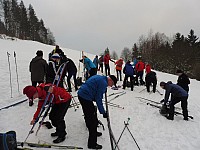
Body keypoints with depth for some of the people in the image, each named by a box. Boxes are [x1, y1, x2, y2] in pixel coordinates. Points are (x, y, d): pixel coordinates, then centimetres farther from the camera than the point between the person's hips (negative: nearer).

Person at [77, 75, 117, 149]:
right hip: (86, 97, -11)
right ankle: (92, 144, 3)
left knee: (89, 116, 25)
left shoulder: (100, 78, 17)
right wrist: (103, 112, -8)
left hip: (81, 94, 11)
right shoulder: (103, 83, -13)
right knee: (93, 120, -4)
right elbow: (98, 99, -14)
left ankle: (93, 132, 44)